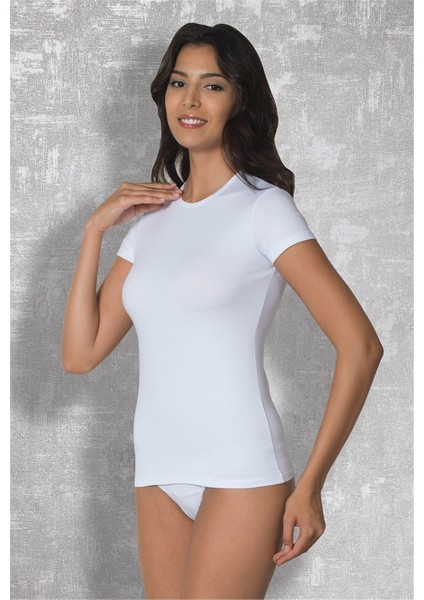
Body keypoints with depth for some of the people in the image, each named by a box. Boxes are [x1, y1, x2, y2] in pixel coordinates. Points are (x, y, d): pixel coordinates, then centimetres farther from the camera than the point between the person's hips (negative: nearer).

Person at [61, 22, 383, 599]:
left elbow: (360, 345, -11)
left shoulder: (263, 207, -4)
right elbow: (80, 354, 9)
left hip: (240, 472, -5)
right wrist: (95, 229, 3)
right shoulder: (153, 217, 13)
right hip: (158, 472, 5)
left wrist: (310, 484, -12)